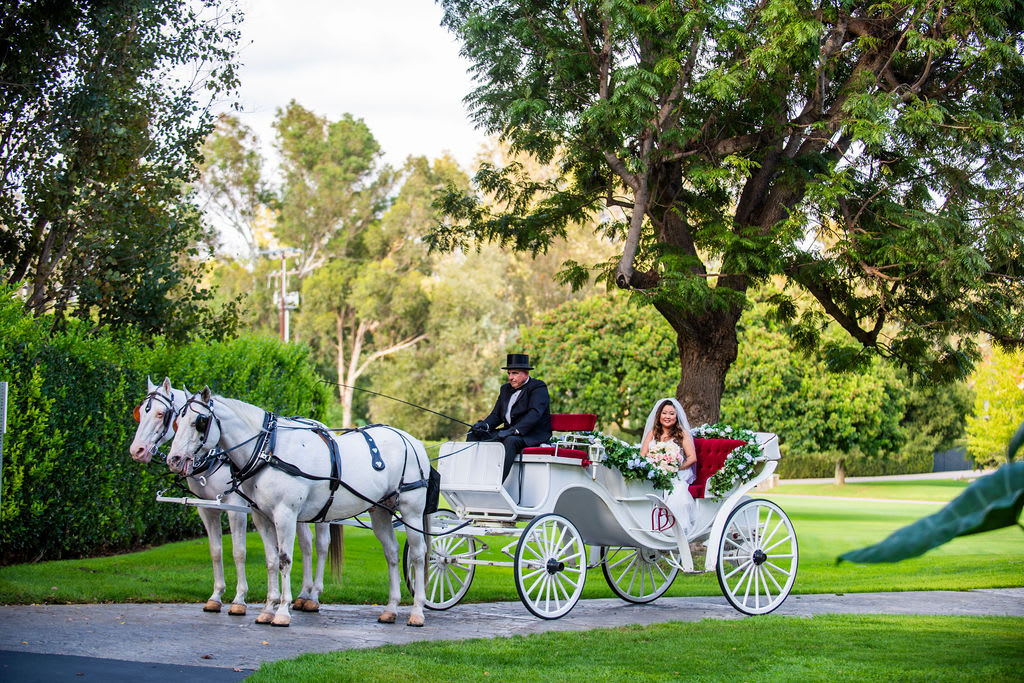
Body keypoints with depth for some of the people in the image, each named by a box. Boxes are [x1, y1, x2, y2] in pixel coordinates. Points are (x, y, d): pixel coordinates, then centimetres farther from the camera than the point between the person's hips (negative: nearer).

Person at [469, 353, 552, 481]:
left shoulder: (538, 388, -6)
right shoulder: (505, 389, 19)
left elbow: (535, 414, -21)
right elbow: (496, 414, 16)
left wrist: (514, 430, -33)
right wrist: (485, 425, -8)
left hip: (533, 436, -8)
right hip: (509, 432, 8)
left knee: (510, 440, -38)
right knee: (474, 434, -3)